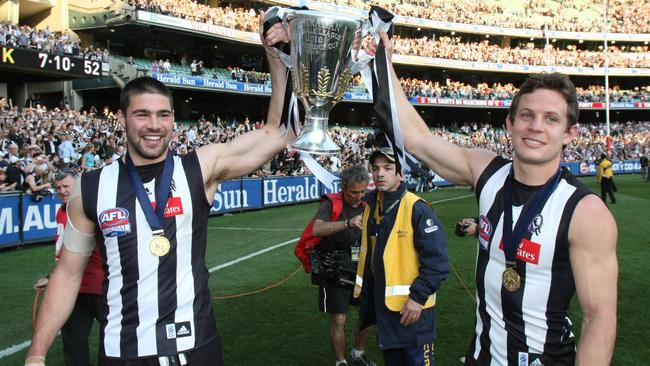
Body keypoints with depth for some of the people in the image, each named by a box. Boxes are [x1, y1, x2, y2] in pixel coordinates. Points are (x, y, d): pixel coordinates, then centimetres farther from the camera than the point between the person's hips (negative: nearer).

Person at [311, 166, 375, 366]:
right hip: (335, 271, -6)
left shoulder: (366, 207, 7)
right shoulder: (331, 204, -11)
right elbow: (317, 230, -30)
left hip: (360, 268, 6)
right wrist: (348, 223, -39)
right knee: (338, 320, -1)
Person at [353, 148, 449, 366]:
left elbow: (437, 261, -18)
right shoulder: (371, 207, 6)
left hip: (412, 308, -7)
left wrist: (418, 298, -20)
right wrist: (363, 291, 19)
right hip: (382, 305, 7)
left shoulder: (416, 209, -16)